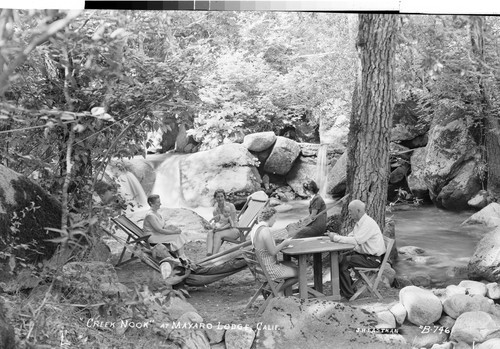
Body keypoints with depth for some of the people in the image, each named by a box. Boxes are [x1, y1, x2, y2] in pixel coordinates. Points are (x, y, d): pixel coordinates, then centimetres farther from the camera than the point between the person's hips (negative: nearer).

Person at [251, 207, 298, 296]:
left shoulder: (256, 227, 5)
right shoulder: (265, 231, -25)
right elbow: (273, 251, -24)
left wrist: (282, 244, 9)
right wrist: (284, 243, -9)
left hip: (261, 266, 10)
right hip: (269, 270, -10)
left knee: (291, 264, 28)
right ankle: (277, 290, 13)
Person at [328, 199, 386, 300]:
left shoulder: (368, 223, -21)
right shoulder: (359, 222, 11)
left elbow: (356, 241, -29)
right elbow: (350, 237, 13)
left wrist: (336, 238, -22)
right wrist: (337, 237, -6)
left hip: (372, 259, -10)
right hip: (363, 253, 10)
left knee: (342, 262, -19)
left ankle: (347, 293, -8)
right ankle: (349, 286, 11)